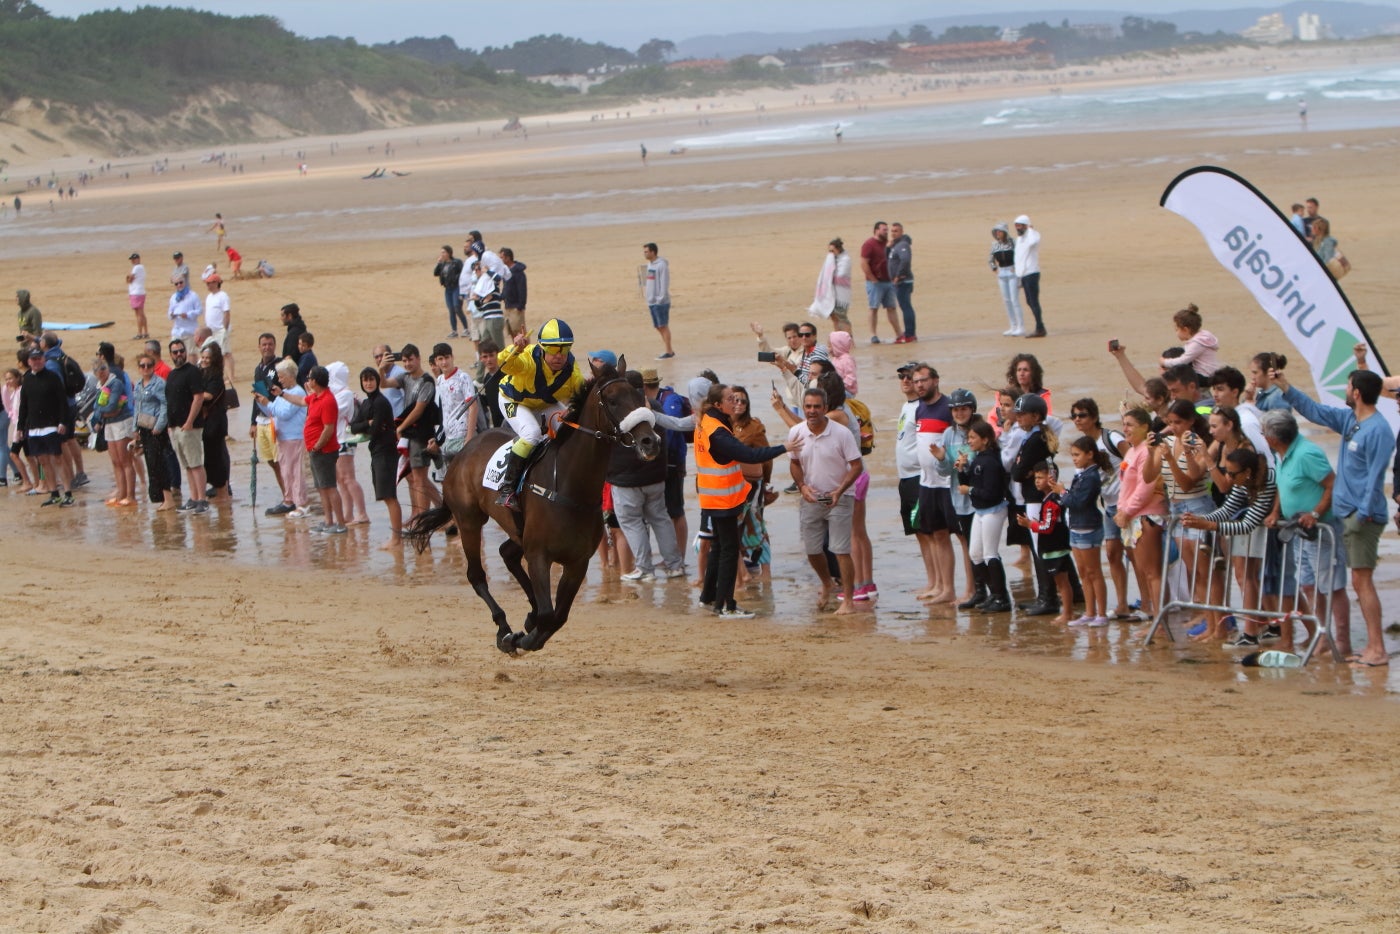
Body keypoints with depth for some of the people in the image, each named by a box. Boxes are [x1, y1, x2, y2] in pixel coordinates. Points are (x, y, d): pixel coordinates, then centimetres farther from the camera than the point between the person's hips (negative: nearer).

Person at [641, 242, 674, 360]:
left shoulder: (662, 265, -13)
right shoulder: (650, 264, 14)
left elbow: (664, 284, -17)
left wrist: (660, 299, -19)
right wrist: (648, 300, 17)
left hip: (661, 301, -9)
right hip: (652, 301, 9)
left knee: (663, 326, -6)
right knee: (658, 327, 9)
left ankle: (668, 352, -3)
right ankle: (668, 351, 14)